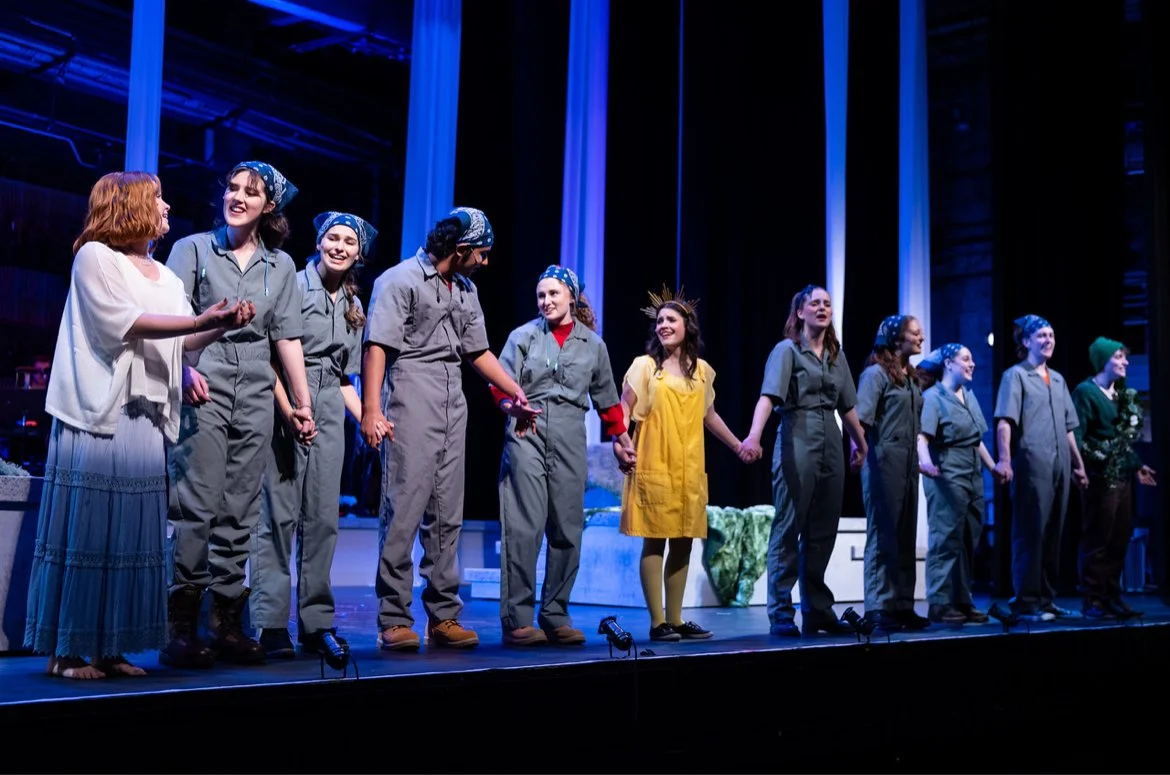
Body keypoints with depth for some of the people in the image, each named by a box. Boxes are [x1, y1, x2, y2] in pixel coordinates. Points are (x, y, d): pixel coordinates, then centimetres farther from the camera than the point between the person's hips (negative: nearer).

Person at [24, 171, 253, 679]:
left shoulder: (164, 276, 20)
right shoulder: (94, 256, -1)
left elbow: (185, 343, 12)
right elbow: (121, 323, -12)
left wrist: (223, 325, -7)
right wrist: (199, 320, -18)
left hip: (145, 421, 7)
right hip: (96, 414, -7)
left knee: (131, 531, 5)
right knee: (85, 529, -7)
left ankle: (109, 647, 10)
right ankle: (64, 649, -1)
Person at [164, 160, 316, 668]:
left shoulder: (280, 265, 16)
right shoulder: (194, 248, 7)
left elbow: (288, 337, 13)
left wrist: (303, 403, 8)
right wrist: (184, 368, -20)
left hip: (256, 397, 4)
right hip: (204, 391, -3)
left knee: (240, 513, 4)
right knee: (198, 506, -11)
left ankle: (228, 625, 10)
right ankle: (181, 629, -6)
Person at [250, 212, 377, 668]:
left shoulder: (354, 307, 17)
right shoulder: (295, 285, -1)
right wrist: (288, 409, -16)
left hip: (328, 412, 5)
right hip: (285, 406, -5)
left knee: (323, 518, 3)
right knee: (279, 514, -6)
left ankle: (316, 622, 8)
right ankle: (271, 624, -1)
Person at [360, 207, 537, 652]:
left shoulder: (466, 290, 17)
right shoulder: (401, 280, -5)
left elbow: (479, 352, 22)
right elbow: (377, 348, -12)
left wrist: (517, 393, 15)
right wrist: (371, 410, -20)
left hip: (453, 412, 7)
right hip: (411, 407, -7)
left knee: (446, 518, 8)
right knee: (403, 513, -7)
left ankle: (443, 617, 15)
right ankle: (394, 621, -1)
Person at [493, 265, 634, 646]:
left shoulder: (593, 344, 13)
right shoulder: (523, 336, 7)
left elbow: (606, 397, 21)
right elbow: (501, 385, 1)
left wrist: (622, 438, 24)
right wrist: (512, 405, -20)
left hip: (570, 441, 3)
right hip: (527, 435, -2)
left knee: (568, 529, 3)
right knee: (524, 526, -8)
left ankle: (556, 617, 13)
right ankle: (517, 619, -4)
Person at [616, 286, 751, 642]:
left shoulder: (702, 370, 13)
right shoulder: (645, 365, 0)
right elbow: (624, 409, -7)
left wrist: (737, 445, 25)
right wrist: (619, 443, -23)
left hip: (690, 470, 4)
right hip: (654, 467, -4)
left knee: (683, 543, 6)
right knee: (655, 542, -3)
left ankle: (676, 619, 14)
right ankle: (658, 622, 1)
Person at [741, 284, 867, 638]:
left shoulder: (836, 354, 16)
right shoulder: (787, 349, -3)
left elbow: (847, 405, 23)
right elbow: (769, 396, -18)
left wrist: (861, 443, 25)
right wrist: (754, 436, -32)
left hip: (831, 445, 6)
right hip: (796, 441, -6)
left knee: (823, 532, 9)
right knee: (789, 528, -4)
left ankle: (818, 611, 18)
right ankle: (781, 614, 0)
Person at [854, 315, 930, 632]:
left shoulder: (911, 376, 17)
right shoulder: (876, 373, -5)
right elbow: (860, 419, -13)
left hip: (908, 463, 8)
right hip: (884, 461, -8)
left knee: (905, 537, 9)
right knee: (883, 536, -5)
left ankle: (903, 606, 15)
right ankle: (878, 608, 0)